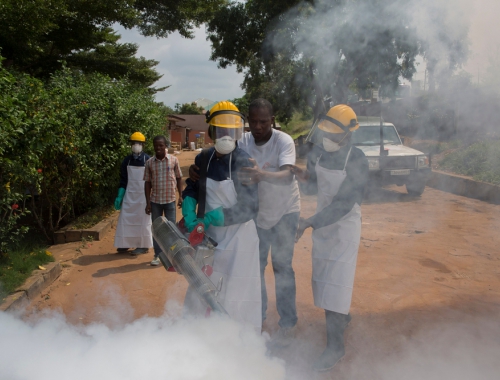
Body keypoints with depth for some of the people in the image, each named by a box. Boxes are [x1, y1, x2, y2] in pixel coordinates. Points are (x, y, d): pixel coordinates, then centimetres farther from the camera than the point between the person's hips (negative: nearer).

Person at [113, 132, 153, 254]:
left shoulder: (148, 160, -8)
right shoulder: (127, 160, 4)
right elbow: (123, 180, 7)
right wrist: (119, 196, 1)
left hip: (143, 194, -4)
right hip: (129, 194, 4)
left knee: (143, 220, 3)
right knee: (126, 218, 7)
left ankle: (143, 245, 12)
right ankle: (126, 243, 20)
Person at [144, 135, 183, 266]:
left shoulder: (173, 160, -3)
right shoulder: (149, 162, -1)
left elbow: (178, 178, 5)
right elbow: (147, 183, 1)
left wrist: (181, 196, 0)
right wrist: (148, 202, -2)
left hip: (170, 200, -1)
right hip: (155, 201, 1)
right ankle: (157, 255, 21)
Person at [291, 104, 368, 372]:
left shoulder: (357, 161, -21)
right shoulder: (318, 153, -3)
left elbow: (344, 203, -26)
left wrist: (309, 223, -32)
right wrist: (303, 178, -15)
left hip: (344, 227, -6)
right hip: (321, 224, 7)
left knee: (335, 283, -4)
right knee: (324, 277, 18)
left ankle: (335, 346, 9)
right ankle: (342, 317, 44)